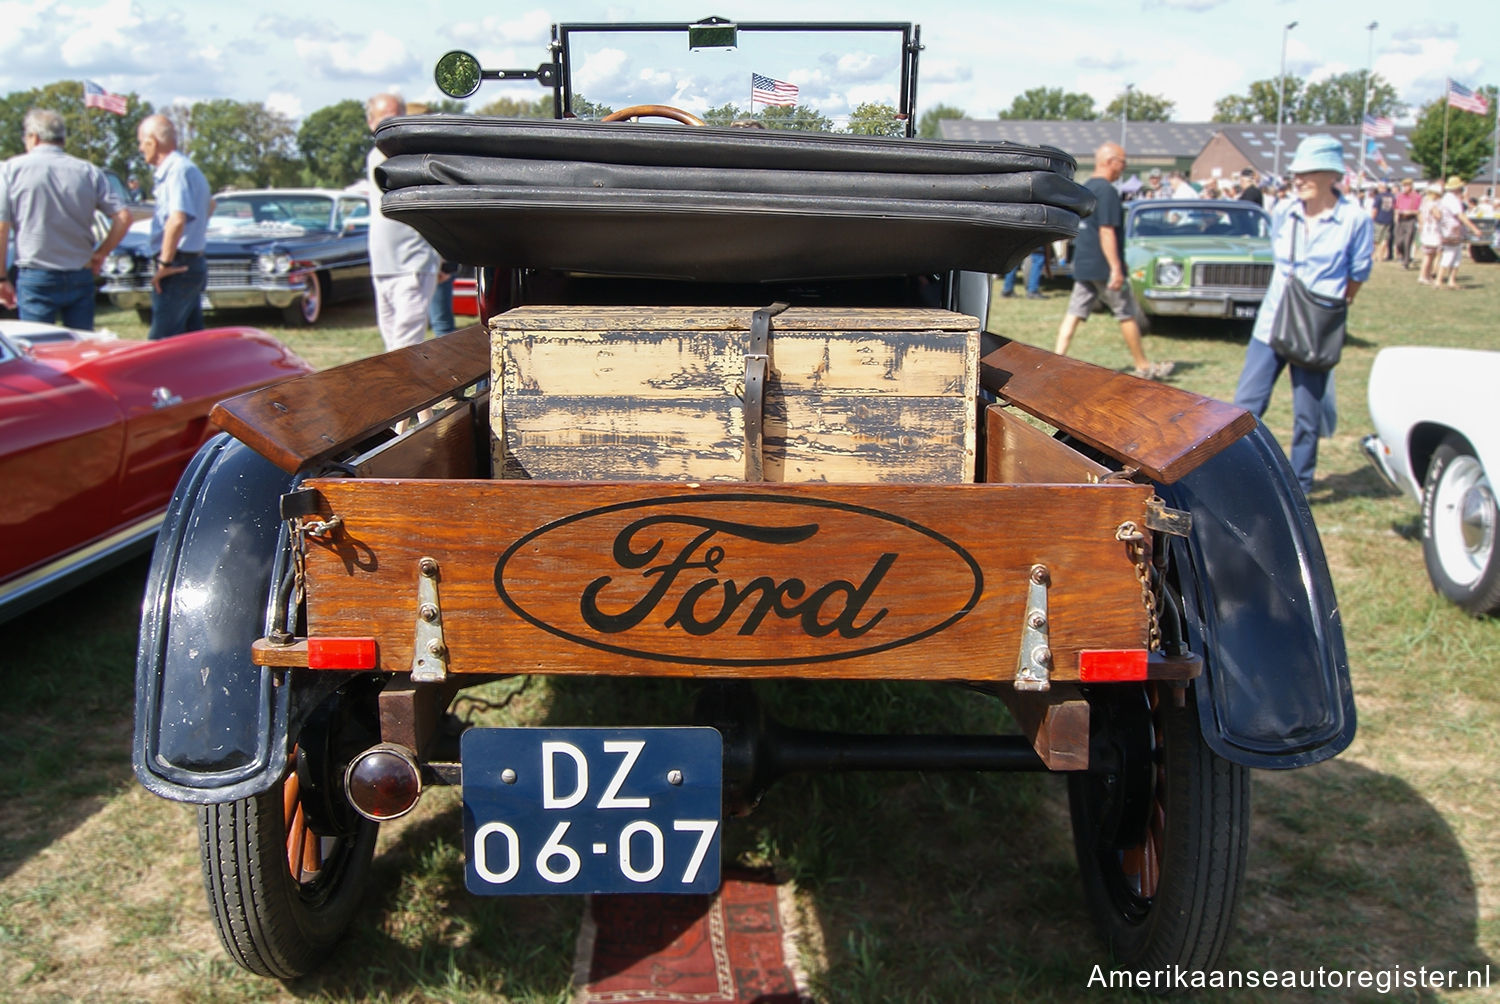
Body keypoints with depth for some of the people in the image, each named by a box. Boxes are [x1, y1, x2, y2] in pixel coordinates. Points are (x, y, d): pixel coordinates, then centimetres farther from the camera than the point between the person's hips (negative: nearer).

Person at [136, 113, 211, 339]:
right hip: (194, 265, 10)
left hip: (178, 269, -10)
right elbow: (209, 204, 35)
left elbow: (177, 219, -30)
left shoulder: (178, 170, -16)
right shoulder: (188, 168, 15)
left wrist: (165, 263, -23)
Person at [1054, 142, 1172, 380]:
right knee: (1126, 315, 4)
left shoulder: (1084, 189, 13)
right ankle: (1144, 367, 14)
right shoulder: (1106, 191, -16)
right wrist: (1116, 268, -22)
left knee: (1074, 313, 4)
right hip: (1103, 267, -8)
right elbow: (1106, 231, -21)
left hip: (1082, 265, 8)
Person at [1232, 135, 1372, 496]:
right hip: (1271, 323, 4)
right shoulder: (1284, 214, 3)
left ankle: (1299, 488, 19)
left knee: (1307, 417, 5)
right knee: (1246, 404, 3)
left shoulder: (1355, 219, -8)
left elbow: (1357, 277, 0)